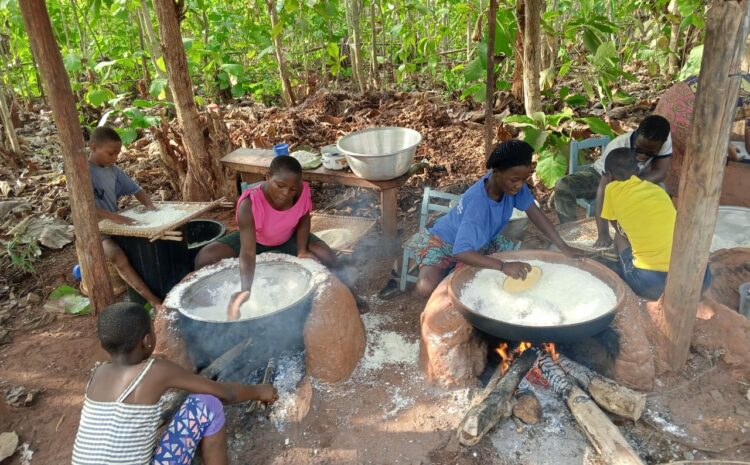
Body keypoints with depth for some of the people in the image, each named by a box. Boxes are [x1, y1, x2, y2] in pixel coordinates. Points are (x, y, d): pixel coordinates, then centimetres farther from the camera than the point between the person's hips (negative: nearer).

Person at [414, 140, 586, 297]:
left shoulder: (513, 183, -20)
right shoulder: (477, 202, -39)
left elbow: (534, 212, -9)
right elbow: (462, 252, -46)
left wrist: (564, 247, -14)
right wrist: (503, 266, -54)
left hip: (482, 241, 7)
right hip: (443, 241, -7)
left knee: (527, 260, -5)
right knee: (427, 287, -33)